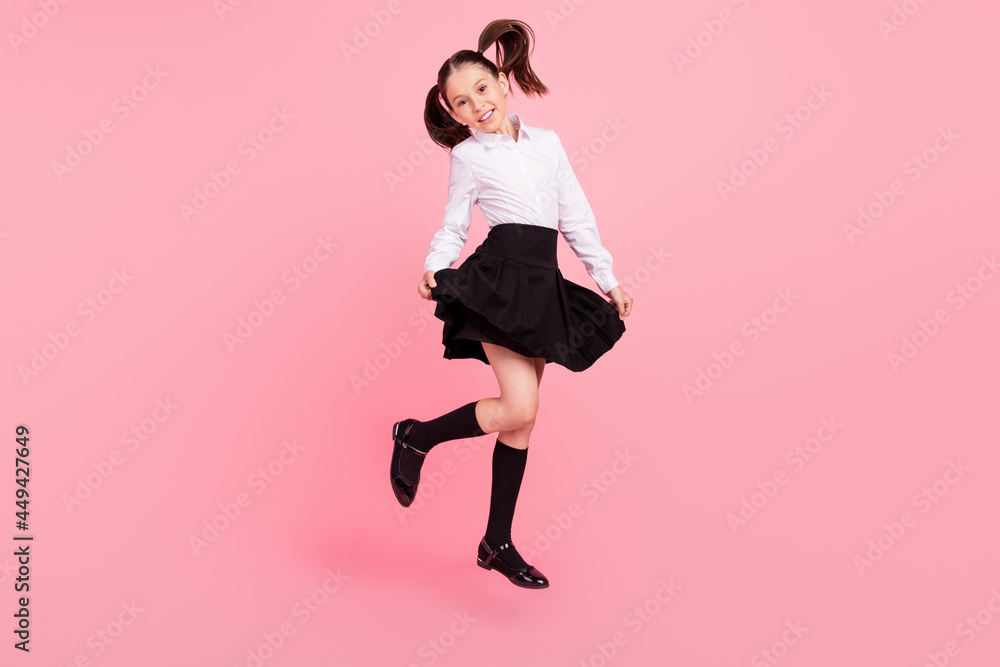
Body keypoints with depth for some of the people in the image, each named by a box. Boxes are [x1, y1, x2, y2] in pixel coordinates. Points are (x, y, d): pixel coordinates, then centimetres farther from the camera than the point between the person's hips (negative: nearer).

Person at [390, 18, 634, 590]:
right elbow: (454, 226, 8)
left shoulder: (548, 142, 16)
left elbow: (577, 218, 17)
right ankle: (416, 436, 8)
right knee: (519, 408, -17)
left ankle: (498, 544, 17)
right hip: (499, 279, -4)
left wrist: (606, 279, 14)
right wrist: (434, 269, -12)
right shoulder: (467, 156, 6)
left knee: (522, 420, 6)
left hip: (543, 286, 5)